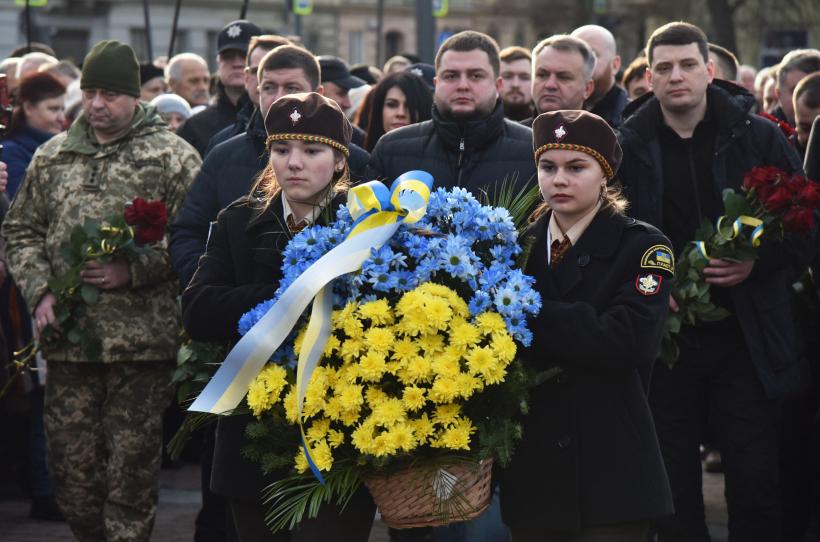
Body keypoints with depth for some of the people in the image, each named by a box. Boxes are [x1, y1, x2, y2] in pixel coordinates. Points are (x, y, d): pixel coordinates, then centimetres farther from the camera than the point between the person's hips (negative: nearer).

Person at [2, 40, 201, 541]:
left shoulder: (172, 157, -1)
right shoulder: (52, 156, 12)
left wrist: (134, 270, -17)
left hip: (142, 342, -4)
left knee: (132, 467, 1)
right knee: (71, 463, 8)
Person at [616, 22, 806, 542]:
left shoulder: (759, 137, 1)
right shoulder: (628, 146, 2)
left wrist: (757, 263, -14)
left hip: (748, 337, -1)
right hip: (665, 337, 1)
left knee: (756, 481, 0)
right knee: (674, 484, 8)